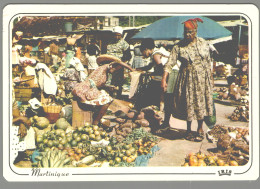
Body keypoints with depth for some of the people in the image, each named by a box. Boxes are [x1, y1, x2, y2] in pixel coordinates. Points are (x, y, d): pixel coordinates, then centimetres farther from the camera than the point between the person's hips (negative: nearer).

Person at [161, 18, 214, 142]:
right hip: (187, 79, -2)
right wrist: (164, 79, -21)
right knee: (188, 103, 3)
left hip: (202, 78, 2)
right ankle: (188, 130, 20)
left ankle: (200, 129, 21)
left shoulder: (203, 44, 1)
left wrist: (210, 78, 10)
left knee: (201, 102, 6)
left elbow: (208, 62, 9)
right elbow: (170, 63, -11)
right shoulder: (178, 47, -7)